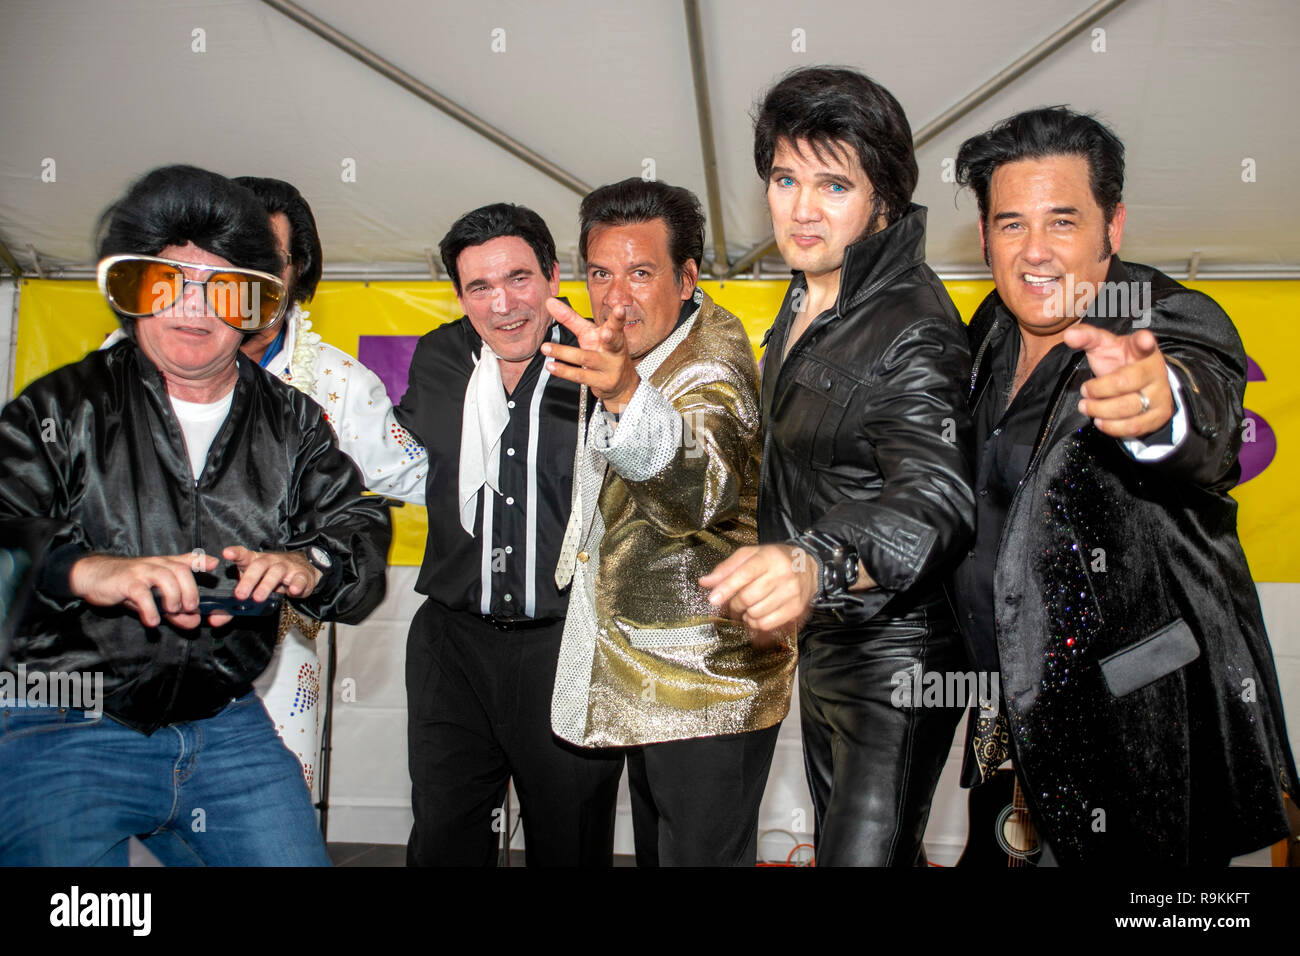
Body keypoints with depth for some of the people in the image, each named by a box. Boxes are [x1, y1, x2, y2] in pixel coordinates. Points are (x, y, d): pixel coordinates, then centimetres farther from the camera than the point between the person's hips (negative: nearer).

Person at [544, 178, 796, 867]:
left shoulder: (709, 371, -23)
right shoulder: (622, 349, 5)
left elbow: (700, 487, -48)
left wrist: (624, 395, -63)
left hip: (704, 687, -9)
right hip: (650, 679, 9)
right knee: (656, 849, 22)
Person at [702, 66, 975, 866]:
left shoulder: (913, 329, -23)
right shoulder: (806, 301, 5)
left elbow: (935, 499, -36)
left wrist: (817, 565, -54)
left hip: (895, 656, -9)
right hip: (822, 643, 9)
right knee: (838, 839, 24)